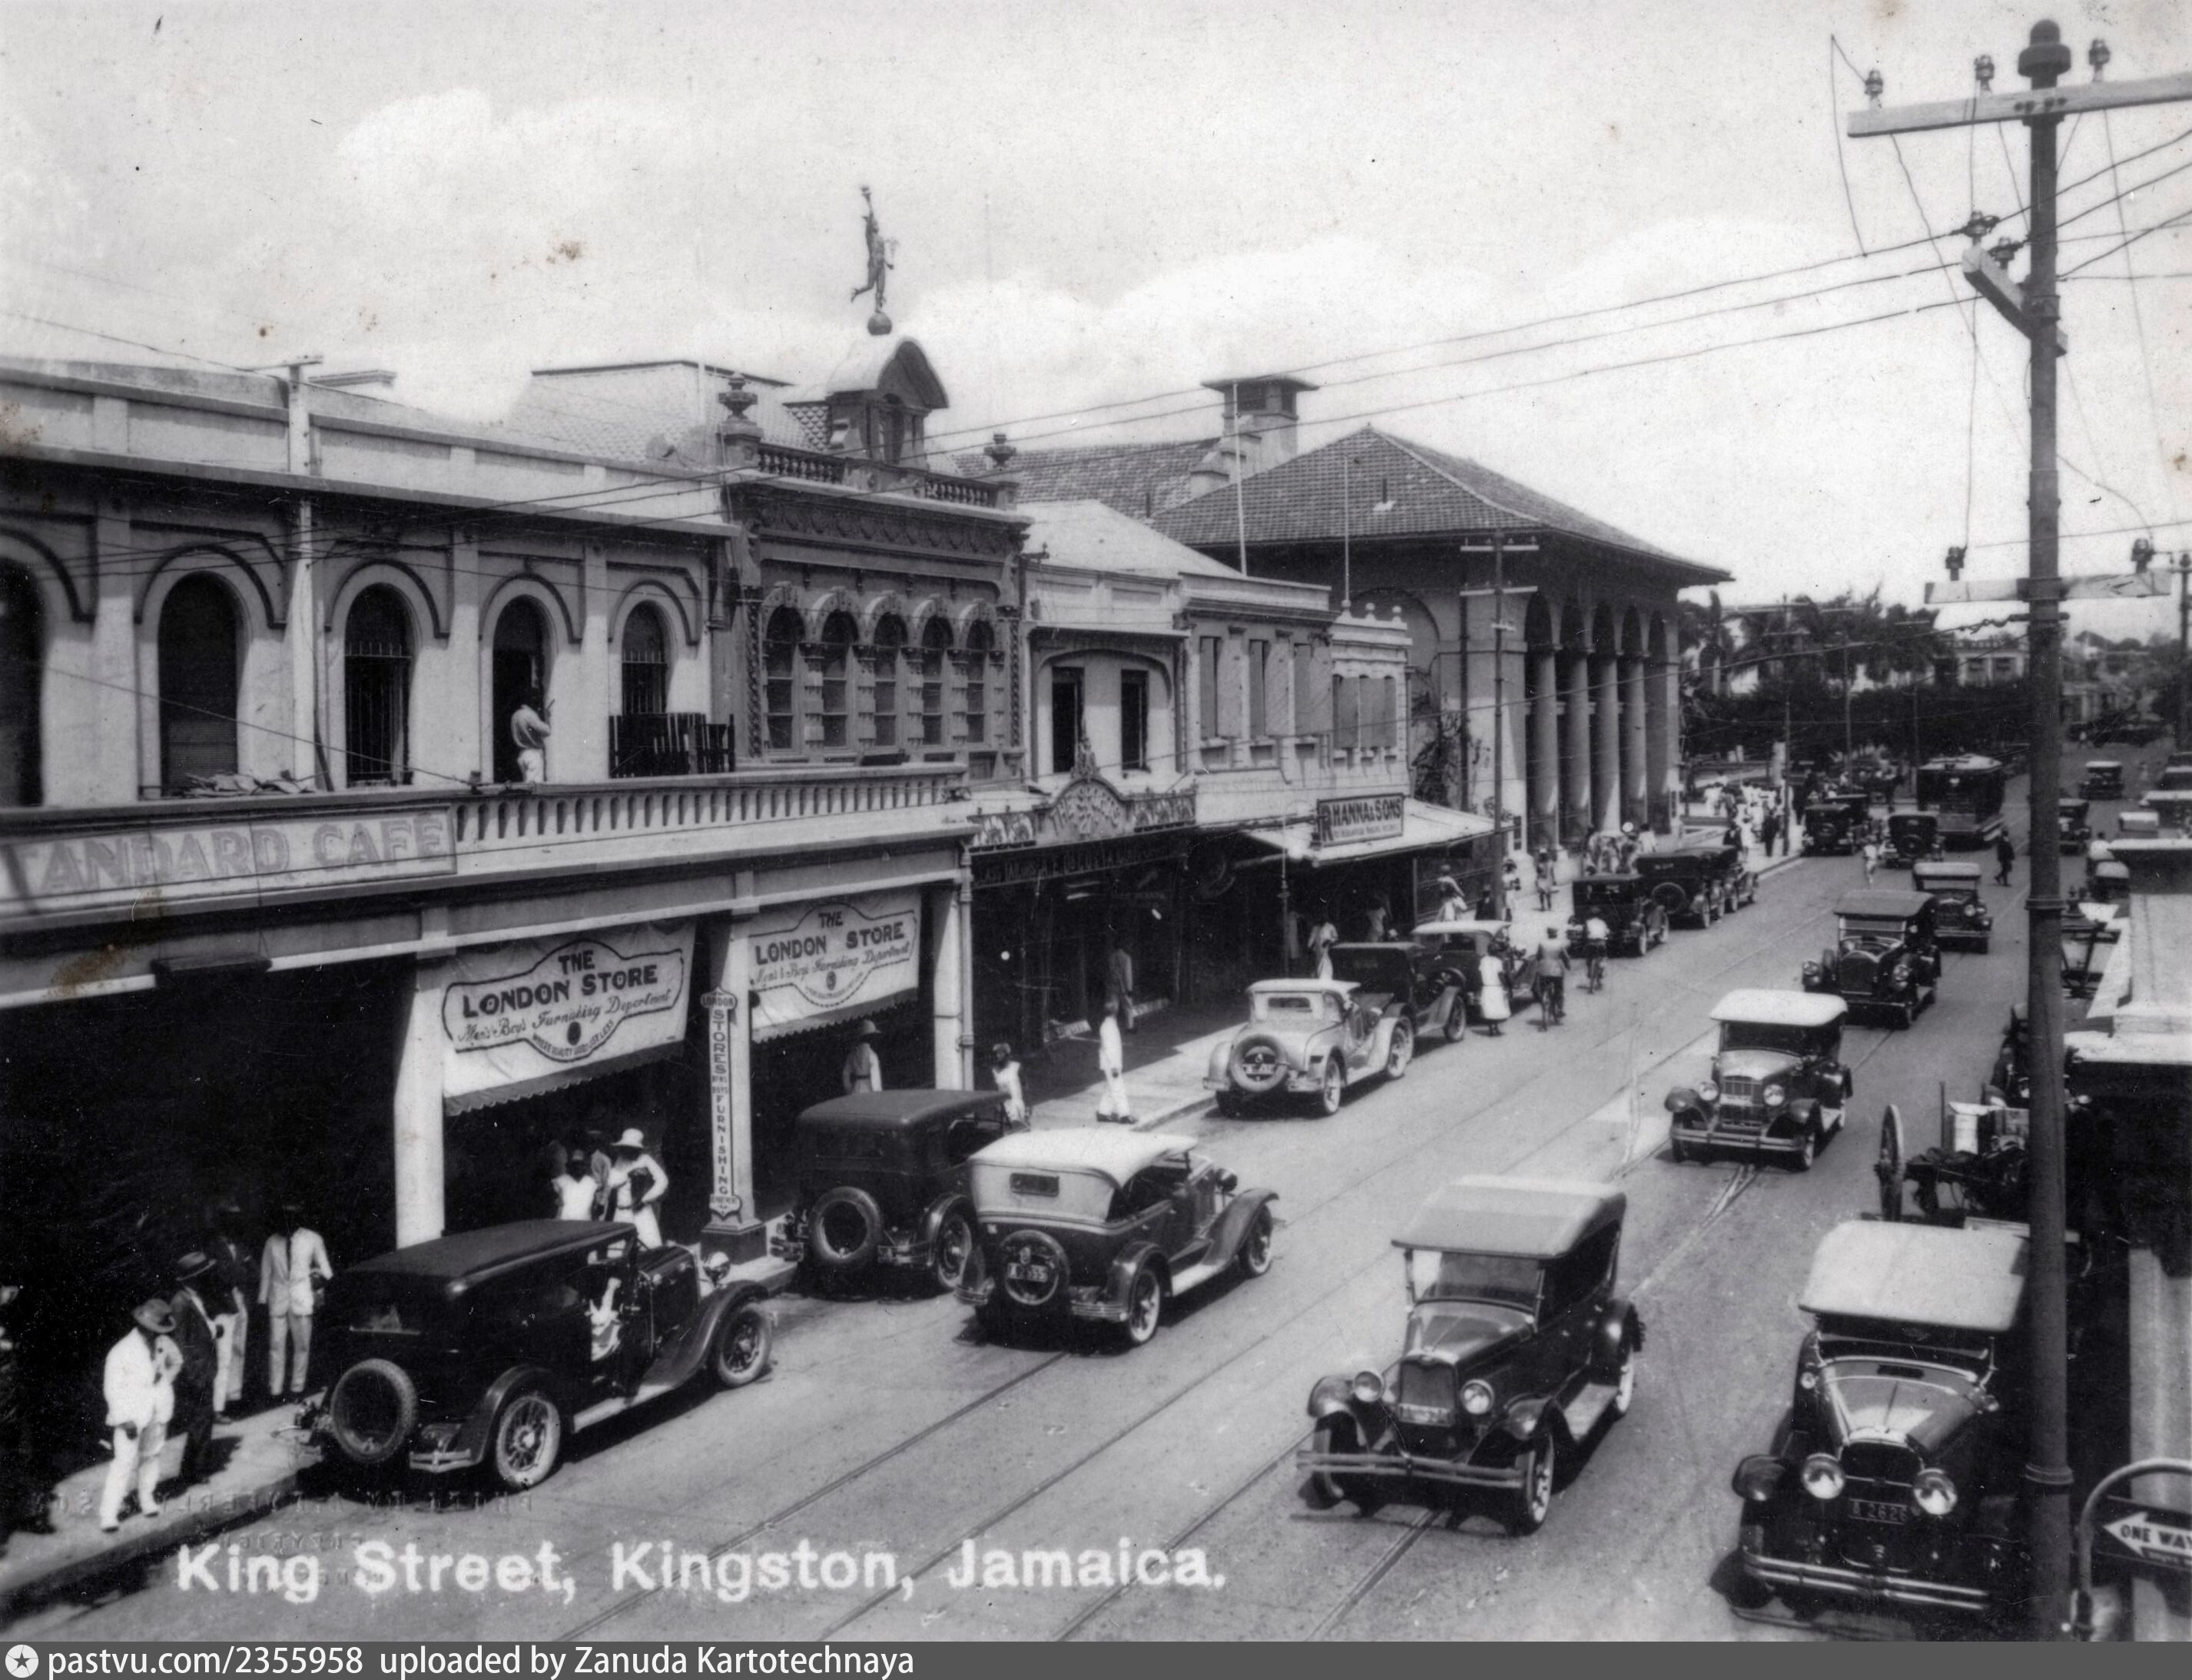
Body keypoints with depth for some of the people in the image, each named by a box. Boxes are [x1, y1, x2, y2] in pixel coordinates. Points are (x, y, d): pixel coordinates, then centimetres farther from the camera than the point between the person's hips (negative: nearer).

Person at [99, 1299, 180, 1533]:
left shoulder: (163, 1344, 0)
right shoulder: (121, 1352, -14)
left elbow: (176, 1361, 23)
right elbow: (113, 1389, -11)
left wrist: (166, 1377, 5)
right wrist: (125, 1419, -16)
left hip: (157, 1411, 5)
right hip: (131, 1413, -5)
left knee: (151, 1455, 13)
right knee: (125, 1461, -8)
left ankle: (146, 1499, 30)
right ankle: (108, 1514, -4)